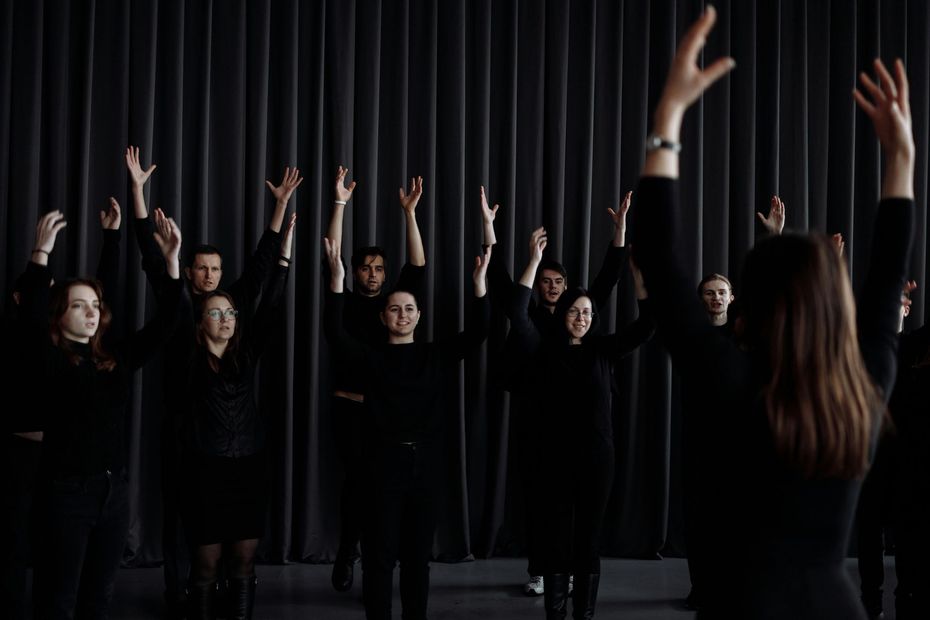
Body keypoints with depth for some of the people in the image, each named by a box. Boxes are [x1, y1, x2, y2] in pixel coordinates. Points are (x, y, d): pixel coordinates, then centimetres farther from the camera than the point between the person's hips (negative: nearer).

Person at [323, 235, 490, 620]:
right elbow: (334, 333, -12)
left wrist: (479, 282, -13)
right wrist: (337, 277, -22)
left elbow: (476, 332, -1)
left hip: (425, 461, 2)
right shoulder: (371, 357, 2)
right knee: (380, 554, 2)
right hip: (384, 461, -2)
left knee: (418, 553, 12)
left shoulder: (436, 355, 8)